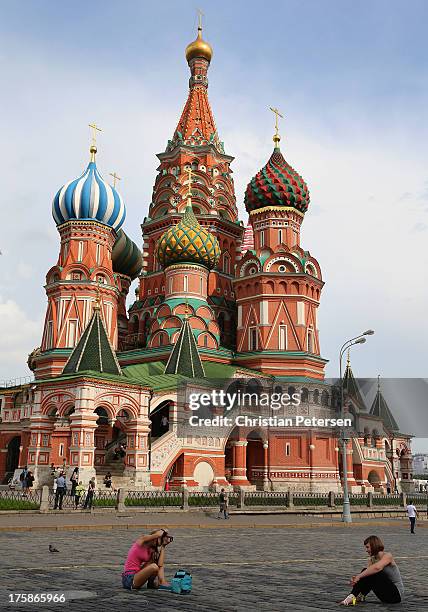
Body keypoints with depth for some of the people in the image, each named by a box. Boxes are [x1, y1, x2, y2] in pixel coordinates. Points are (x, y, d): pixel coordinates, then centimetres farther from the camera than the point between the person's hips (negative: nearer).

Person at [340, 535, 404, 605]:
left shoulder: (387, 556, -16)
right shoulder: (372, 560, 7)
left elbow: (377, 568, -36)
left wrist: (359, 576, -36)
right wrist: (356, 578, -27)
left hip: (397, 594, -7)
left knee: (372, 573, -26)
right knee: (366, 572, -11)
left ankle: (353, 596, -26)